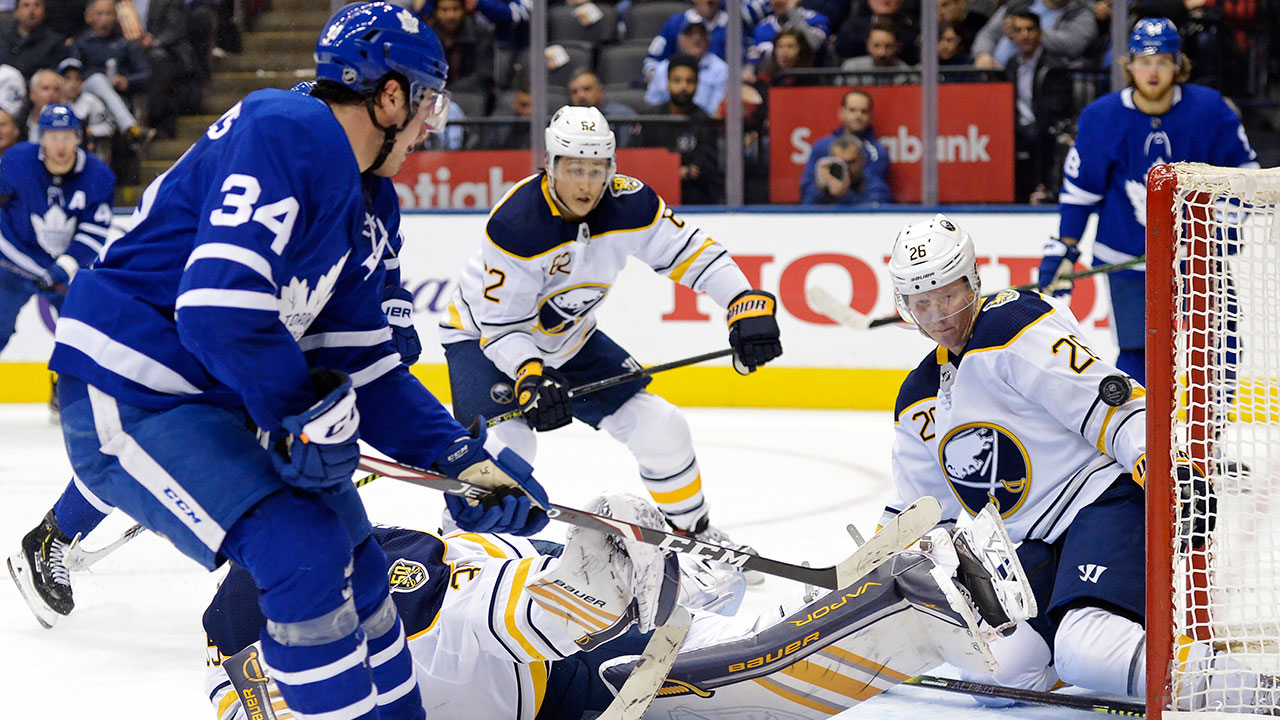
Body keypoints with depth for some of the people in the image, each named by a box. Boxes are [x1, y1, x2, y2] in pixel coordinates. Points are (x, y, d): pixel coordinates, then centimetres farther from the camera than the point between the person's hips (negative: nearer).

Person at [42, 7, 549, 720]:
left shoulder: (357, 219, 12)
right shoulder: (289, 131, -20)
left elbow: (364, 368, 14)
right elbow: (218, 303, -31)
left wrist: (459, 455, 2)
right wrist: (301, 410, -18)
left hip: (219, 403, 11)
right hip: (131, 402, -11)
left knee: (353, 559, 13)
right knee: (303, 551, -21)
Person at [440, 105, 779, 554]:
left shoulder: (629, 204, -19)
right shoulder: (514, 223, -32)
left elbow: (692, 252, -12)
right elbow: (500, 325, -29)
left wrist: (747, 304, -26)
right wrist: (529, 376, -45)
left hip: (570, 340, 5)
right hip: (485, 335, -5)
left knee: (660, 428, 0)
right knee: (504, 443, -29)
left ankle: (692, 530, 22)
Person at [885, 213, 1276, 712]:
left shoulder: (1015, 326, -10)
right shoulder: (919, 404, 17)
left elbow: (1111, 401, -19)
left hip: (1104, 498, -8)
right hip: (1041, 546, 8)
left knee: (1086, 652, -32)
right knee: (995, 669, -14)